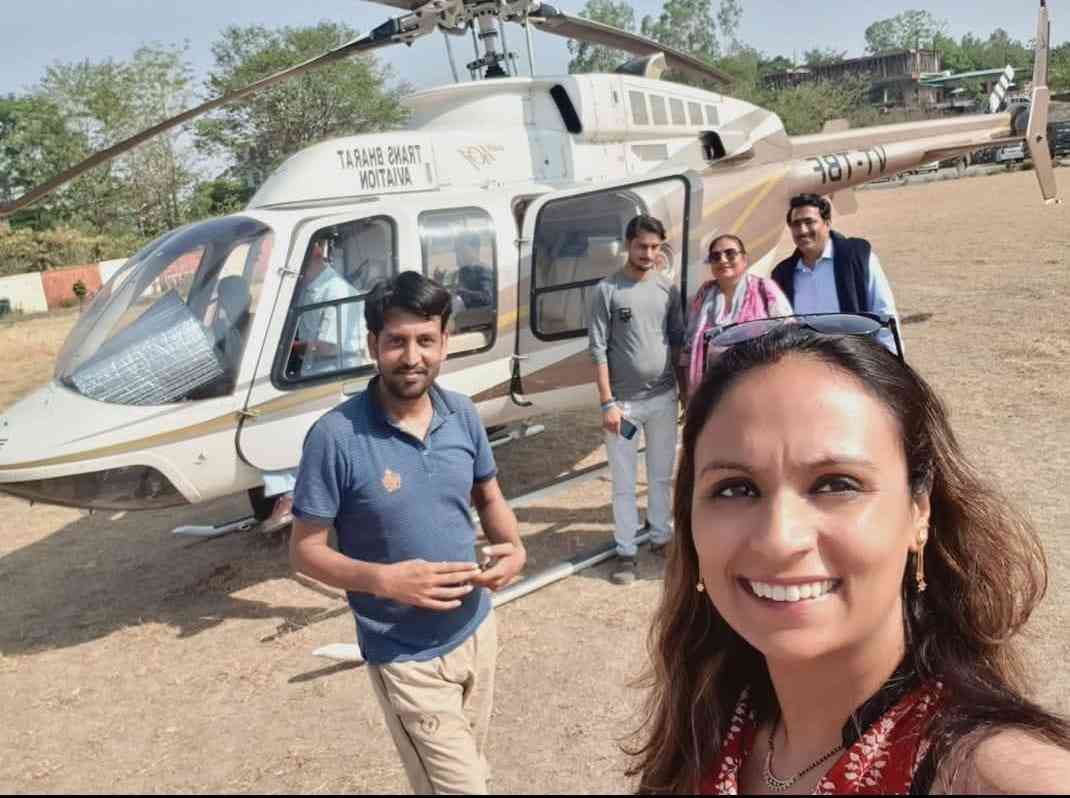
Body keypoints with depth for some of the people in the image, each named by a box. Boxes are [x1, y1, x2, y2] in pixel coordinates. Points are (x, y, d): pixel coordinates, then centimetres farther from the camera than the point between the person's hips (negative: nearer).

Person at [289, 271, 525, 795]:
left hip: (477, 628, 6)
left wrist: (513, 549, -12)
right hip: (406, 657, -5)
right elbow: (304, 550, -14)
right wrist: (385, 579, -29)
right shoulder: (336, 436, -21)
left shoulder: (462, 414, -6)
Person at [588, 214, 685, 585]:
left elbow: (678, 341, 10)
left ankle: (661, 536, 33)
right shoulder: (607, 290, -7)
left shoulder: (668, 289, 4)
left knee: (662, 475, 17)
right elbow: (598, 351, -9)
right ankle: (626, 552, 16)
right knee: (624, 482, 5)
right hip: (624, 400, -4)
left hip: (664, 397, 4)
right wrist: (607, 403, -12)